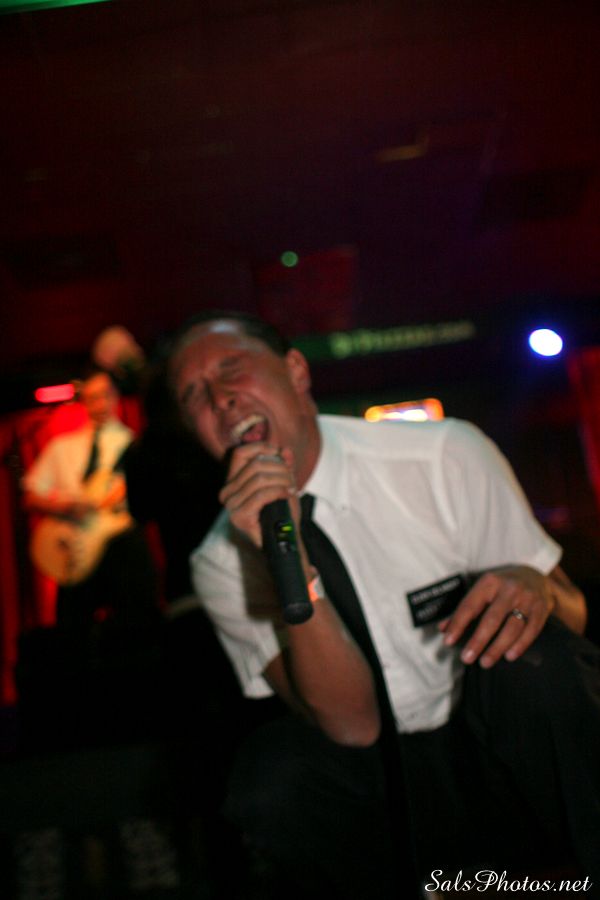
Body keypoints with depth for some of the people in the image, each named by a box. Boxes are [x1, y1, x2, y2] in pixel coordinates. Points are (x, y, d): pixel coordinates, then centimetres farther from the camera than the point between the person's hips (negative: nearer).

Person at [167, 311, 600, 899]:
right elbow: (352, 724, -16)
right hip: (378, 792, 1)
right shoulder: (223, 562, -8)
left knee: (522, 649, -30)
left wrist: (530, 584, -27)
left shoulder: (447, 455, -11)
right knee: (271, 777, -28)